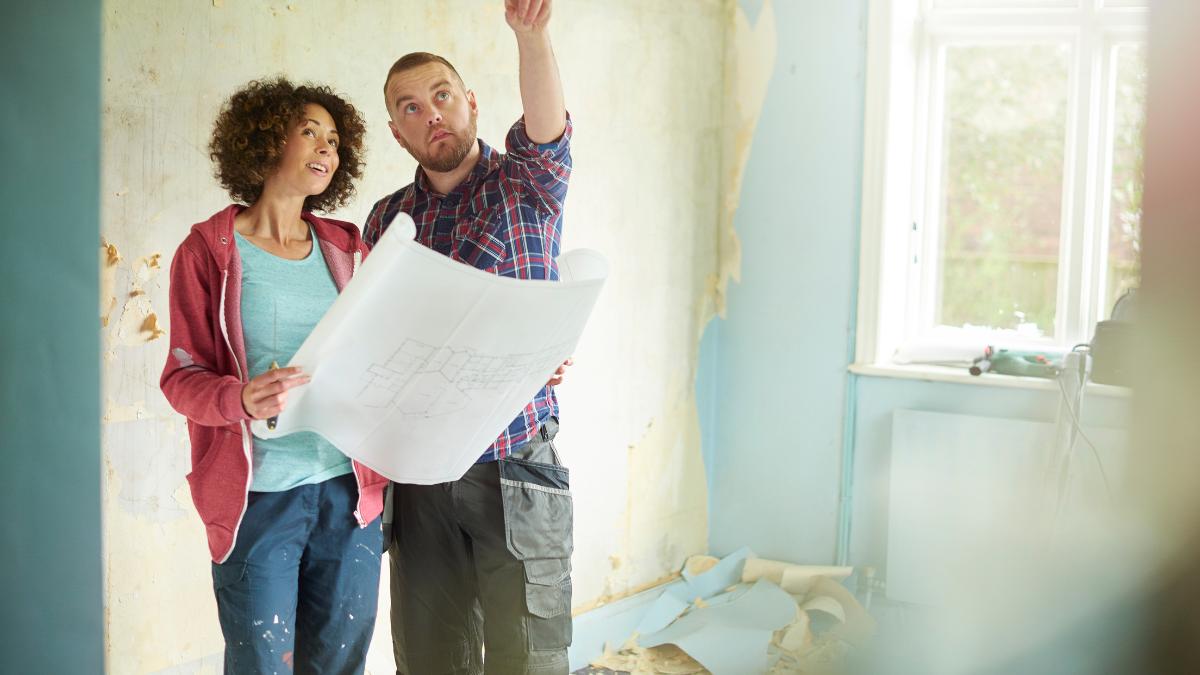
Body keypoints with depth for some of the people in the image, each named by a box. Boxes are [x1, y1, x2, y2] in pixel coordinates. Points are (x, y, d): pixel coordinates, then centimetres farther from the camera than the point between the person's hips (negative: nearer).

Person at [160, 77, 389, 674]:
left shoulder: (346, 248, 11)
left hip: (349, 489, 4)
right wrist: (242, 400, -25)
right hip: (258, 496, -3)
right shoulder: (209, 251, 0)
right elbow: (182, 376, -3)